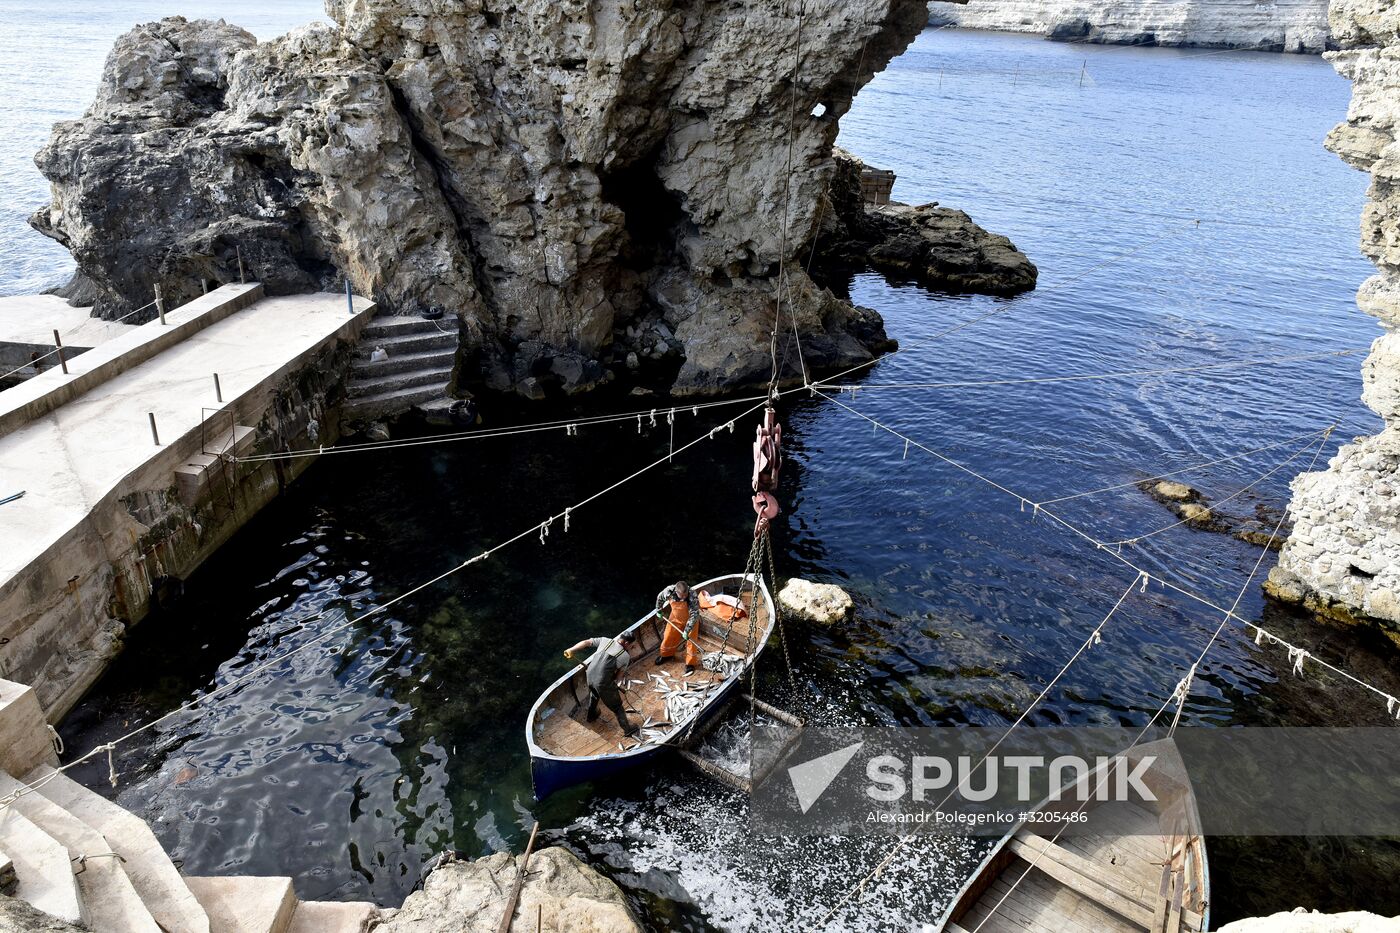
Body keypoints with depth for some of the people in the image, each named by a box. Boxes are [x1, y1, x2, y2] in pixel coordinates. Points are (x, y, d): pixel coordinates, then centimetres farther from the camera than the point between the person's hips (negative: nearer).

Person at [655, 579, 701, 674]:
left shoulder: (692, 596, -39)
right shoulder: (669, 591, -30)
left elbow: (694, 615, -32)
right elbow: (660, 597, -5)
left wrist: (687, 630, -33)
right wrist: (658, 610, 9)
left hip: (690, 619, -3)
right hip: (675, 618, 3)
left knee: (691, 640, -2)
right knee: (669, 636, 15)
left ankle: (691, 663, 18)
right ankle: (666, 654, 42)